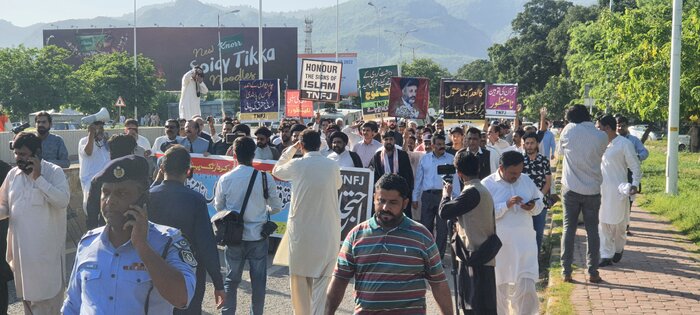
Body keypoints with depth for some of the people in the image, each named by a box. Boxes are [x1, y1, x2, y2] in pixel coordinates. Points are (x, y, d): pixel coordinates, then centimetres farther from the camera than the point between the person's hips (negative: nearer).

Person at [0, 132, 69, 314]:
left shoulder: (54, 172, -9)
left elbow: (63, 201, -23)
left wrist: (38, 178, -22)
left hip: (46, 246, -5)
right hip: (21, 246, 5)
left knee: (47, 291, 2)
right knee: (26, 290, 18)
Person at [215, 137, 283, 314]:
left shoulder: (225, 179, -8)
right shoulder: (266, 179, -12)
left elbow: (219, 206, 7)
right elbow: (277, 207, 0)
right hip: (258, 236, -1)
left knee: (232, 279, 12)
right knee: (258, 280, 11)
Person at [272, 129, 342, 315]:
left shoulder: (297, 165, -7)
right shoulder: (333, 166, -2)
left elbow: (276, 171, 13)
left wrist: (292, 149, 18)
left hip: (301, 230, -1)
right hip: (327, 231, 1)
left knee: (300, 277, 14)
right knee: (321, 280, 3)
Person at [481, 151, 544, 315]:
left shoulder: (526, 180, 7)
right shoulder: (487, 184, -8)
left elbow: (540, 203, 13)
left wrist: (533, 206, -9)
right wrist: (507, 205, -23)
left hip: (524, 244, 3)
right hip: (499, 245, -2)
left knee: (526, 287, -2)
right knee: (499, 287, 11)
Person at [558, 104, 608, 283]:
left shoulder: (569, 130, -7)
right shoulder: (601, 137, -4)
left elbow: (560, 151, 7)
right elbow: (599, 155, 9)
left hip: (571, 189, -1)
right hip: (593, 190, 1)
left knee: (569, 229, 6)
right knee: (592, 231, 8)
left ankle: (566, 271, 5)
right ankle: (592, 272, 9)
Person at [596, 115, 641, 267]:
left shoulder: (624, 144, -10)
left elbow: (635, 166, -8)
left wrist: (634, 184, -19)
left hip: (618, 190, -6)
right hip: (602, 189, 6)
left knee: (618, 224, 6)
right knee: (604, 223, 4)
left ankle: (618, 249, 30)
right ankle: (606, 256, 8)